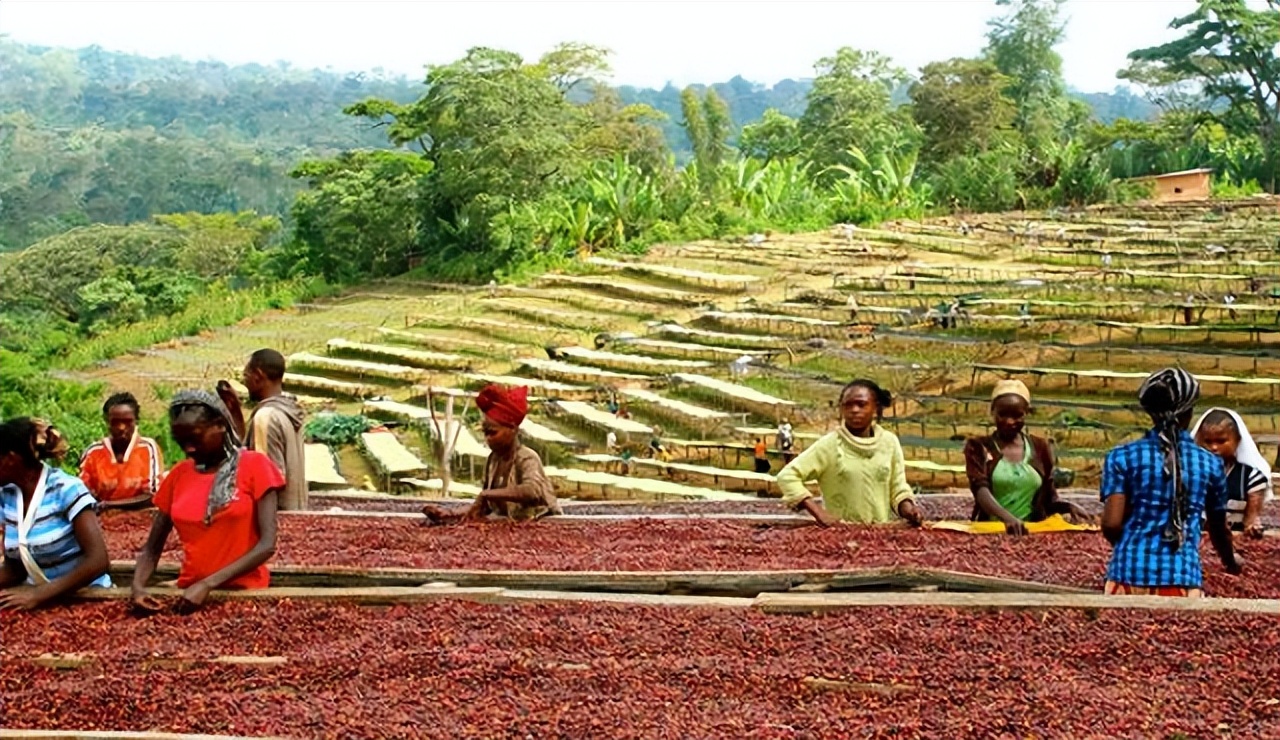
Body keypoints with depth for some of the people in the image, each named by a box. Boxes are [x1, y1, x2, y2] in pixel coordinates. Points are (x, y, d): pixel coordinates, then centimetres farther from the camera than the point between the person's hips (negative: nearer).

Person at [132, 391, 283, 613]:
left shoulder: (255, 465, -1)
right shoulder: (178, 475, 10)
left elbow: (267, 545, -8)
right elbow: (152, 548, 12)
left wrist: (208, 583, -16)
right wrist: (138, 586, -8)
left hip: (244, 593, -3)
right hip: (190, 595, 3)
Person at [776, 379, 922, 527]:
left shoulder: (889, 442, 6)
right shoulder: (830, 444, -3)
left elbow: (898, 488, 11)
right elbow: (787, 476, -6)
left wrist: (908, 509, -9)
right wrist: (819, 513, -13)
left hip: (882, 530, 3)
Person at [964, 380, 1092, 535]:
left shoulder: (1040, 448, 13)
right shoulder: (978, 447, 5)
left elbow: (1048, 500, 17)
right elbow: (981, 490, -11)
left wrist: (1068, 507, -5)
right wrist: (1007, 517, -28)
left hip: (1033, 532, 3)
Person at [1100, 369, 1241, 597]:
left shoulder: (1123, 457, 0)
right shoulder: (1210, 463, 7)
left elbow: (1111, 523, -7)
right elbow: (1219, 529, 19)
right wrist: (1231, 561, 41)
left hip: (1130, 573, 0)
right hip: (1182, 577, 0)